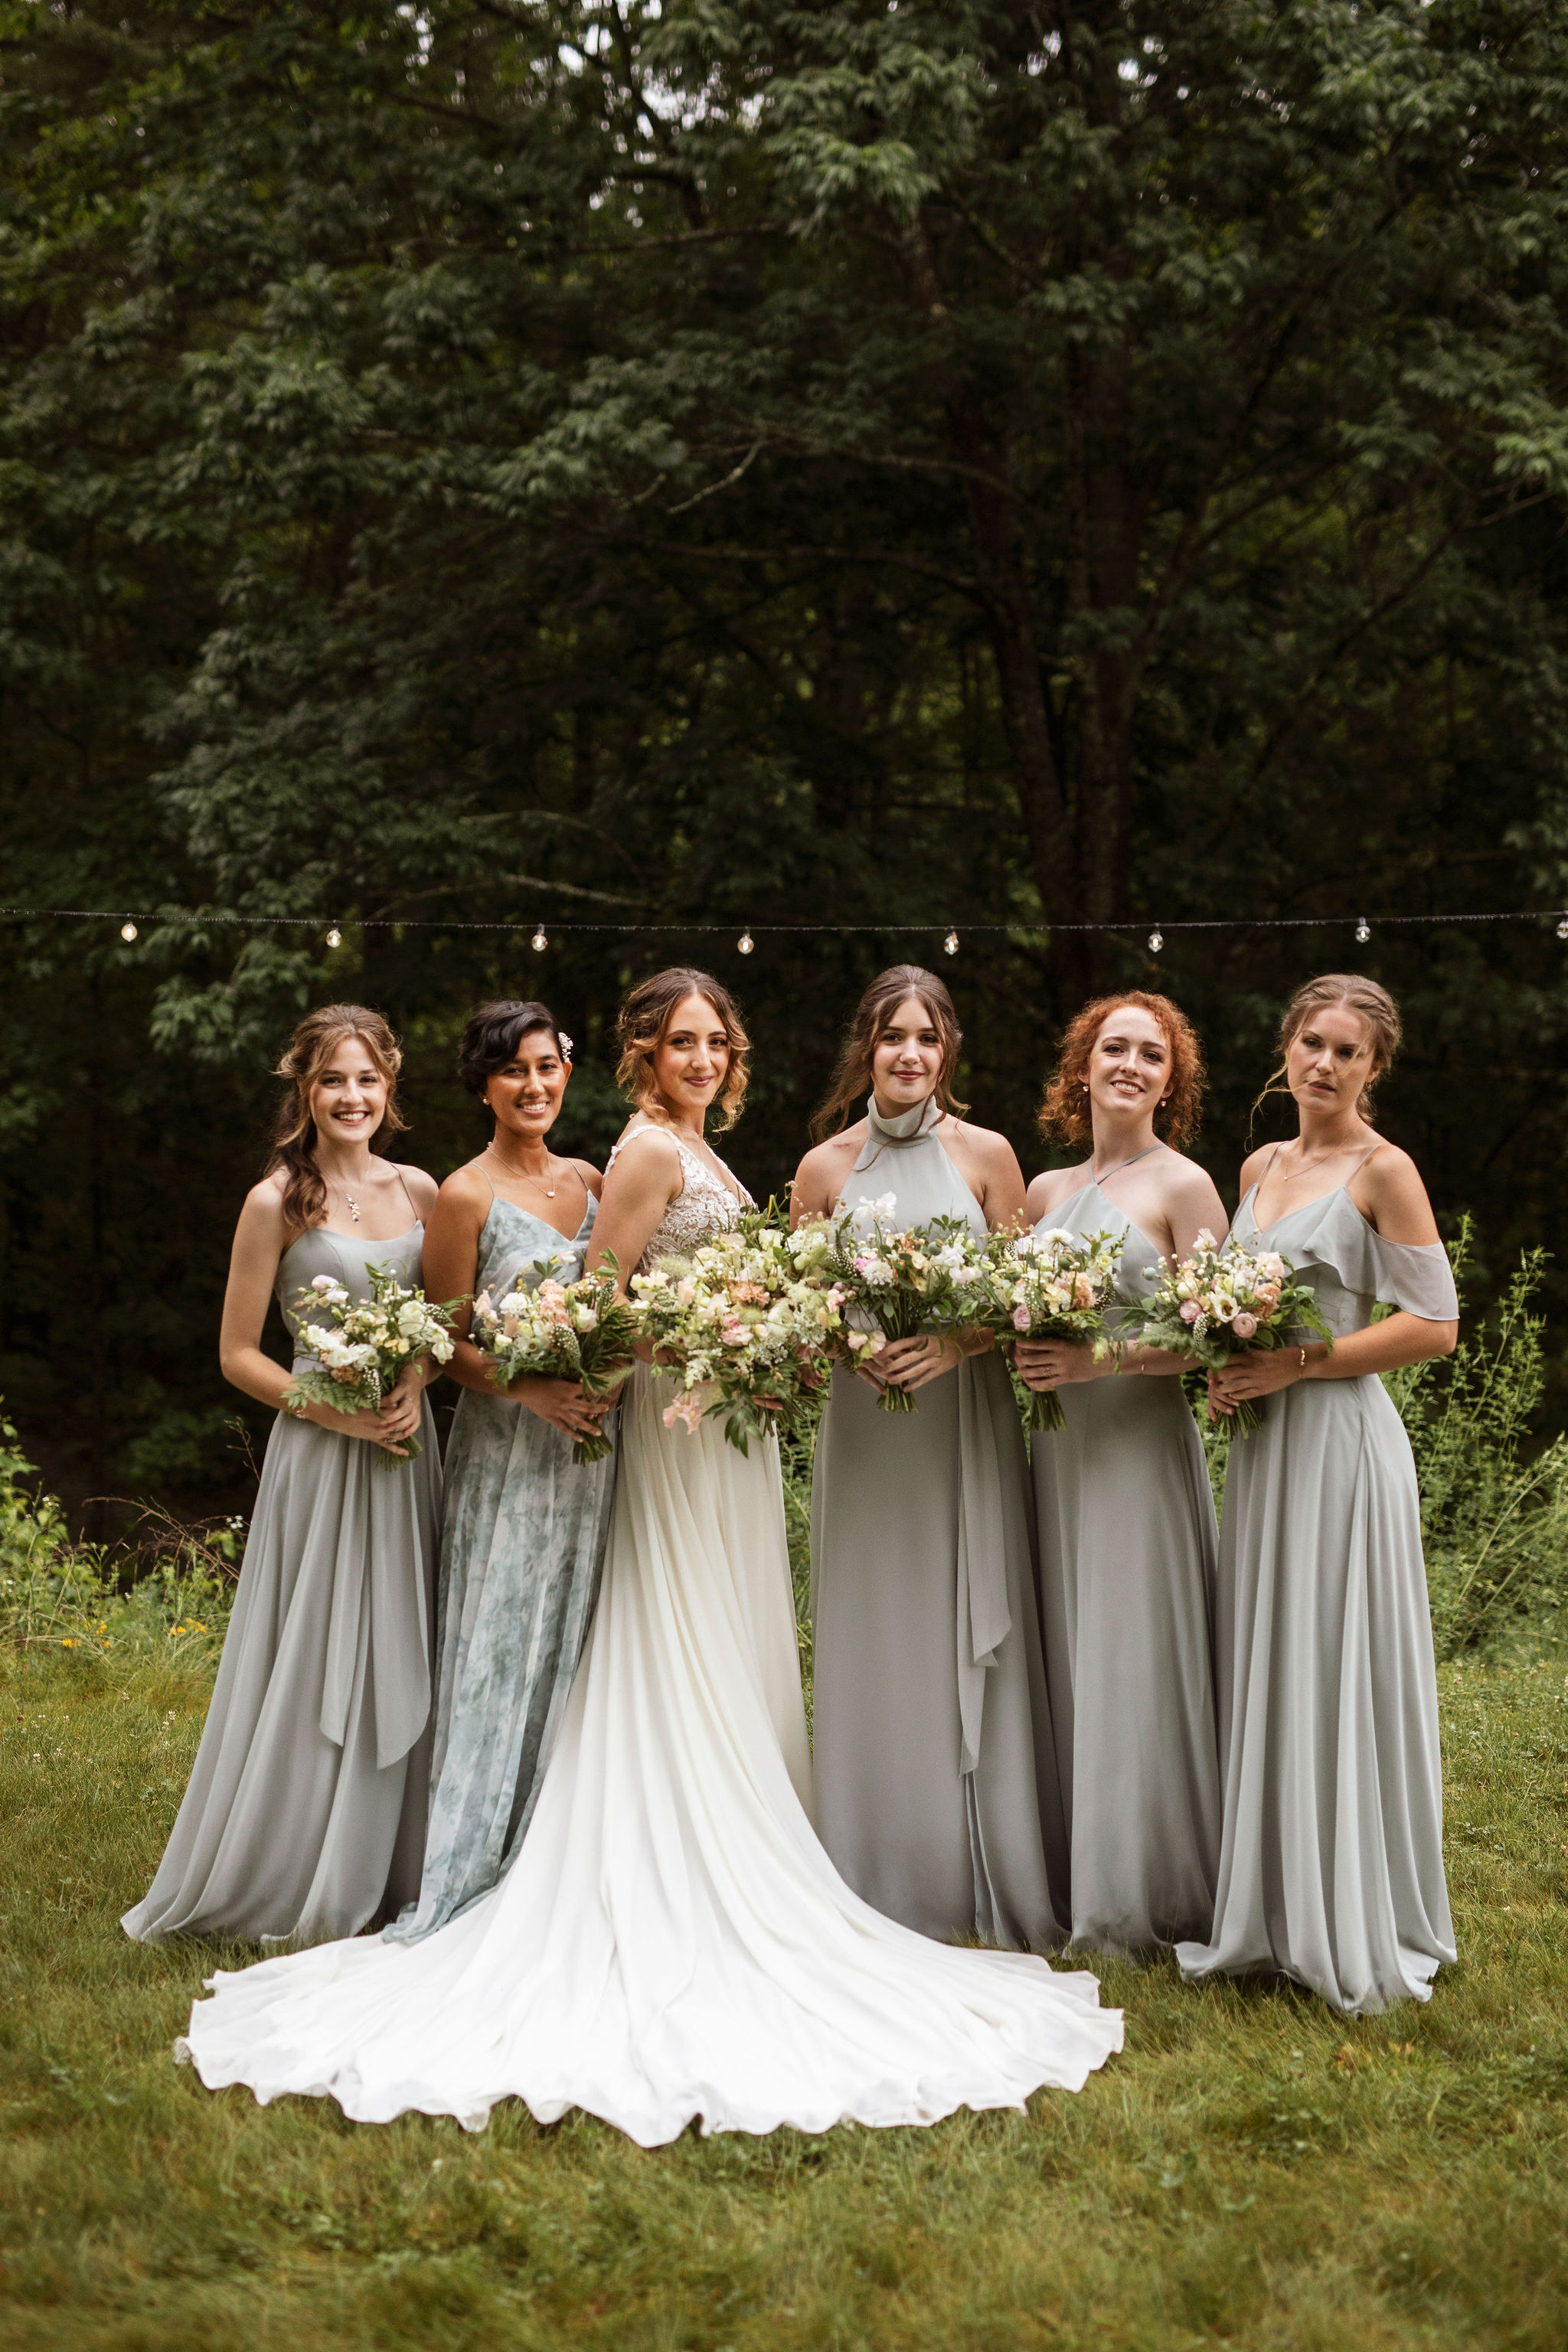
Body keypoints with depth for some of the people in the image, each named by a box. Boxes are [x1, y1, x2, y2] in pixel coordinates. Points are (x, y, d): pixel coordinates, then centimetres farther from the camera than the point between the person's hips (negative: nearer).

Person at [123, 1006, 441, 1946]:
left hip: (406, 1447, 5)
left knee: (398, 1663, 9)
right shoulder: (278, 1204, -8)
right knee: (310, 1666, -1)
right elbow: (239, 1354, -5)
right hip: (319, 1454, -5)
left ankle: (384, 1872, 22)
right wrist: (335, 1410, -15)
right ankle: (280, 1880, 13)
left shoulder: (418, 1191, 6)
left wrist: (415, 1384, -6)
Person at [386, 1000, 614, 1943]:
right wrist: (532, 1389, -21)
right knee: (505, 1653, -3)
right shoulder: (468, 1196, -7)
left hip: (593, 1445, 6)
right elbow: (449, 1344, -7)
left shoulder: (591, 1181, 9)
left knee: (581, 1652, 9)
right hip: (507, 1451, -5)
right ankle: (473, 1875, 8)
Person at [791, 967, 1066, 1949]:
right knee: (871, 1647, 3)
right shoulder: (825, 1167, 5)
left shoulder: (986, 1155, 2)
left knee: (973, 1650, 0)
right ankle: (881, 1893, 13)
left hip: (967, 1426, -1)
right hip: (864, 1430, 1)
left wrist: (958, 1342, -16)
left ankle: (997, 1887, 11)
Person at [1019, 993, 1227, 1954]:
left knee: (1136, 1659, -4)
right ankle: (1076, 1880, 16)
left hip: (1142, 1446, -6)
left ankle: (1143, 1895, 6)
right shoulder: (1046, 1191, 14)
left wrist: (1101, 1360, -18)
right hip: (1056, 1449, 6)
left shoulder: (1183, 1187, -3)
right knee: (1066, 1659, 7)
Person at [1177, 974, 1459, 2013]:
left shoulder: (1383, 1170, -7)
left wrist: (1298, 1364, -16)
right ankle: (1270, 1914, 20)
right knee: (1262, 1675, 10)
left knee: (1340, 1674, -3)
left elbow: (1435, 1324, -12)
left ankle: (1356, 1935, 8)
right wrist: (1226, 1371, 3)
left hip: (1341, 1440, -7)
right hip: (1264, 1442, 7)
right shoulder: (1261, 1166, 14)